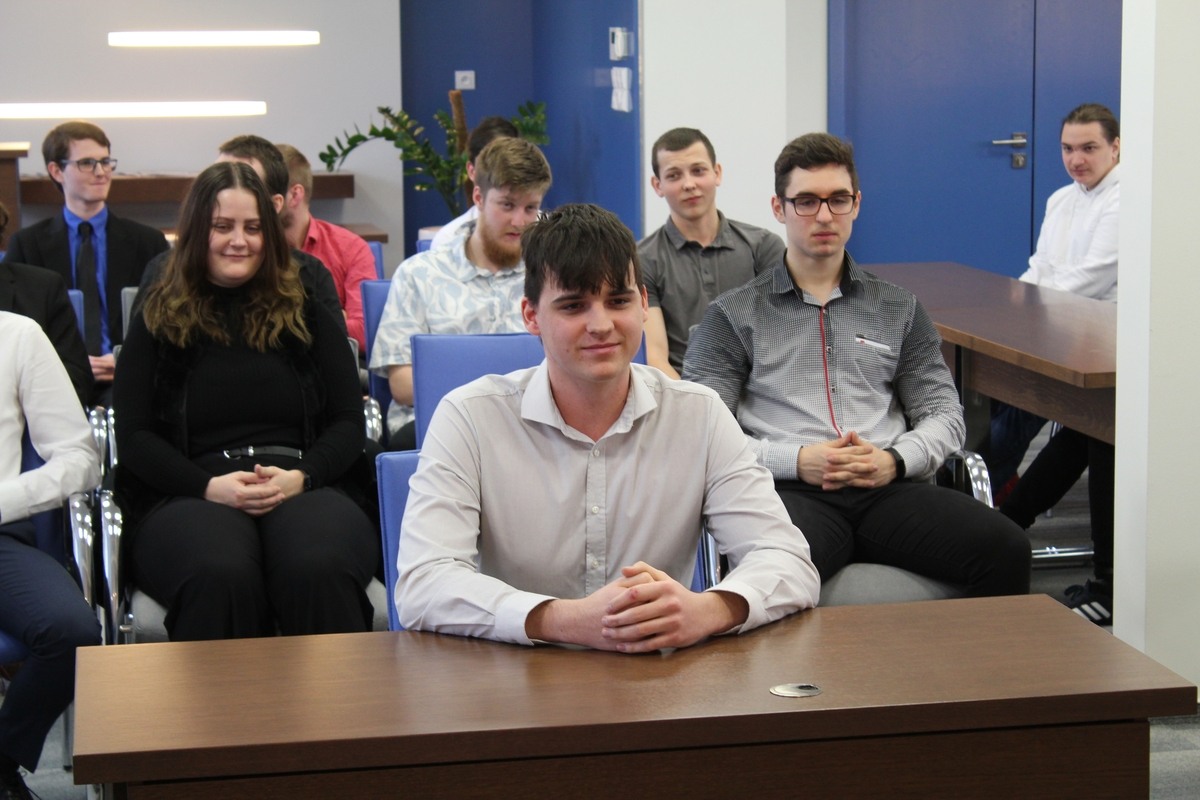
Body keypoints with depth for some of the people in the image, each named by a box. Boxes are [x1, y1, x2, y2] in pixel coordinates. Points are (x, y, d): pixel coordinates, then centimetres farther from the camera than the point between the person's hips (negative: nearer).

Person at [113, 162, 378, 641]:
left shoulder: (306, 314, 21)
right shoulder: (159, 321, 17)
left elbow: (348, 422, 14)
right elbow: (133, 436, 9)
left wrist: (300, 477, -8)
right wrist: (209, 486, -10)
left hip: (302, 488, 1)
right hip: (189, 495, -1)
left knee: (321, 570, -37)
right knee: (220, 575, -39)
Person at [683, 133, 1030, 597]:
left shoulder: (899, 310, 24)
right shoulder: (733, 316, 14)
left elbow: (944, 416, 19)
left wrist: (894, 461, -4)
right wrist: (795, 461, -11)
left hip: (889, 490, 4)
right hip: (792, 492, -3)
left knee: (1006, 549, -26)